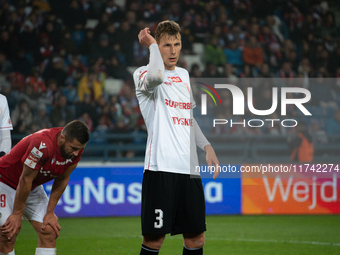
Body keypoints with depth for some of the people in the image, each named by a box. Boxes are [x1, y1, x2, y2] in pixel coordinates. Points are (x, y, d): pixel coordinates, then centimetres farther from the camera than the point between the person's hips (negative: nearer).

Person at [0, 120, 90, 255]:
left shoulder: (76, 149, -16)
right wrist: (17, 214, -18)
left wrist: (50, 212, -4)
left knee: (49, 231, -5)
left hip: (34, 187, 7)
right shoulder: (42, 144, -37)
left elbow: (62, 180, -2)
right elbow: (25, 180, -26)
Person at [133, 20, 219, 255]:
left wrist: (207, 147, 20)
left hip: (189, 167, 7)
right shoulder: (143, 74, -2)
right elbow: (155, 77, -28)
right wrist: (152, 45, -13)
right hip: (160, 167, -7)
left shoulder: (184, 75, 20)